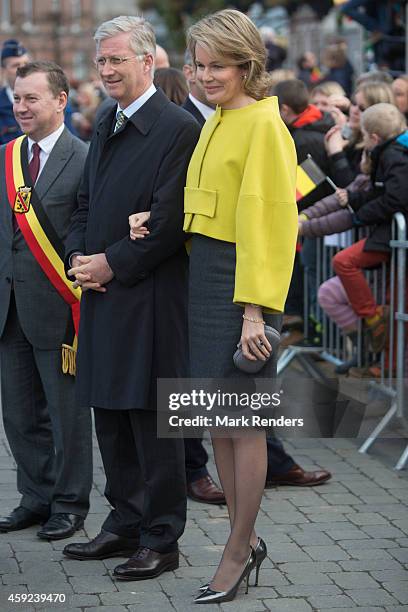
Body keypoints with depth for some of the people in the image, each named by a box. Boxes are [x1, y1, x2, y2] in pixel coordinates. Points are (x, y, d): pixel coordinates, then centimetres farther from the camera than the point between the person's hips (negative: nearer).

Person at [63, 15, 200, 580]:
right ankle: (125, 525, 27)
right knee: (110, 415, 15)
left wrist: (111, 264, -14)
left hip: (149, 298, -8)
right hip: (102, 295, 9)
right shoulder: (106, 128, 15)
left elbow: (170, 221, -17)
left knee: (151, 421, -2)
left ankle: (161, 540, 8)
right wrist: (78, 257, 3)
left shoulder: (178, 129, -12)